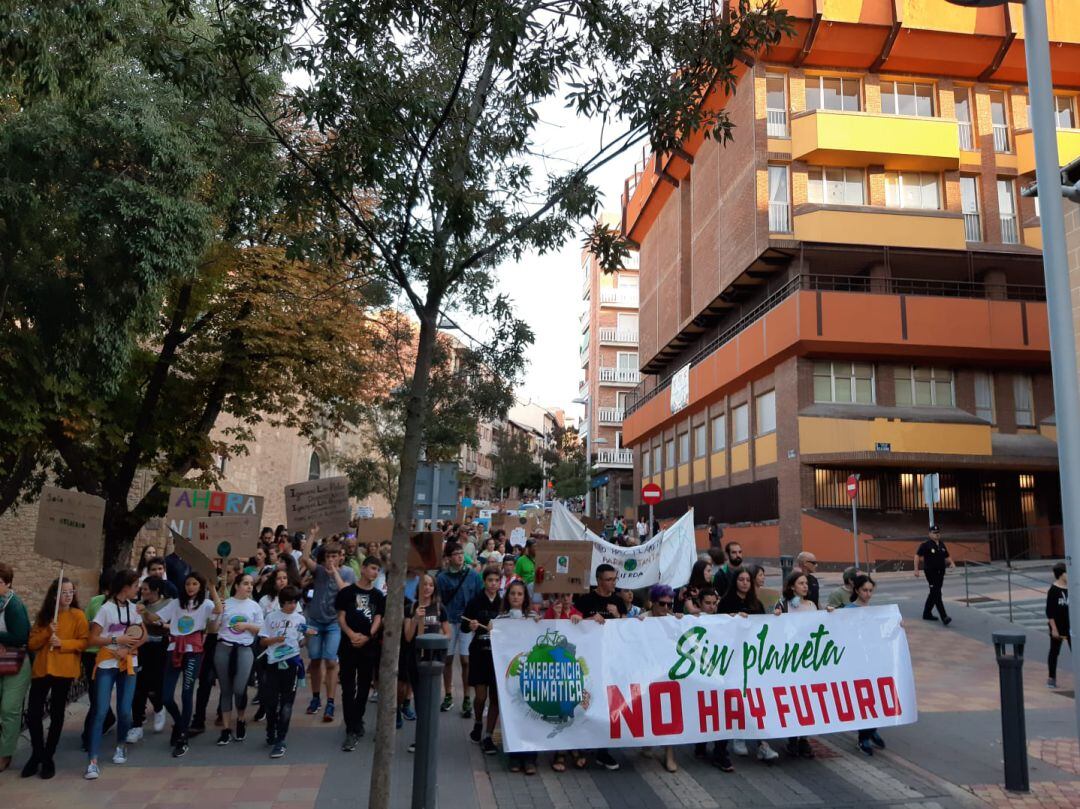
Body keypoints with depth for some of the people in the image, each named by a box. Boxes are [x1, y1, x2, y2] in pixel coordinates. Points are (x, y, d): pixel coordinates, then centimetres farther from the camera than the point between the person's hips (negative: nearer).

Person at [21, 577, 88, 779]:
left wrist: (62, 643, -19)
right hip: (41, 669, 4)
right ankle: (37, 755, 21)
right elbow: (31, 643, 6)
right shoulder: (43, 615, 11)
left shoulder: (78, 615, -1)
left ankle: (48, 758, 17)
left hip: (64, 670, -3)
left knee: (56, 715, 5)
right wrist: (47, 632, -10)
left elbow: (84, 642, -6)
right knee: (33, 714, 1)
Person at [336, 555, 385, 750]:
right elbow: (341, 617, -2)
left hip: (369, 646, 3)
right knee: (348, 688, -4)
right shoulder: (347, 592, 2)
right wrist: (352, 634, -18)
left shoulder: (378, 595, 9)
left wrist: (367, 636, -15)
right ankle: (351, 731, -3)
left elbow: (378, 619, 2)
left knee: (364, 686, 11)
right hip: (348, 645, -3)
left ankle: (357, 721, 30)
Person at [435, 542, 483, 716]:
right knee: (448, 659, 9)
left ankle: (467, 699, 6)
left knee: (465, 660, -4)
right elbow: (439, 601, 3)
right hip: (448, 621, 1)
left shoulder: (473, 575, -2)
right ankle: (448, 696, 24)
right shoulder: (442, 577, -1)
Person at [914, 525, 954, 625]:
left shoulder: (942, 545, 10)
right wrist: (916, 569, -12)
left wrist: (952, 563, -1)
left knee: (934, 594, 14)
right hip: (931, 573, -7)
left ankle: (926, 613, 27)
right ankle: (944, 618, -16)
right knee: (937, 594, -11)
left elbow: (947, 556, 20)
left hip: (940, 572, 7)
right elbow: (917, 556, -7)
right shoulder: (926, 545, -9)